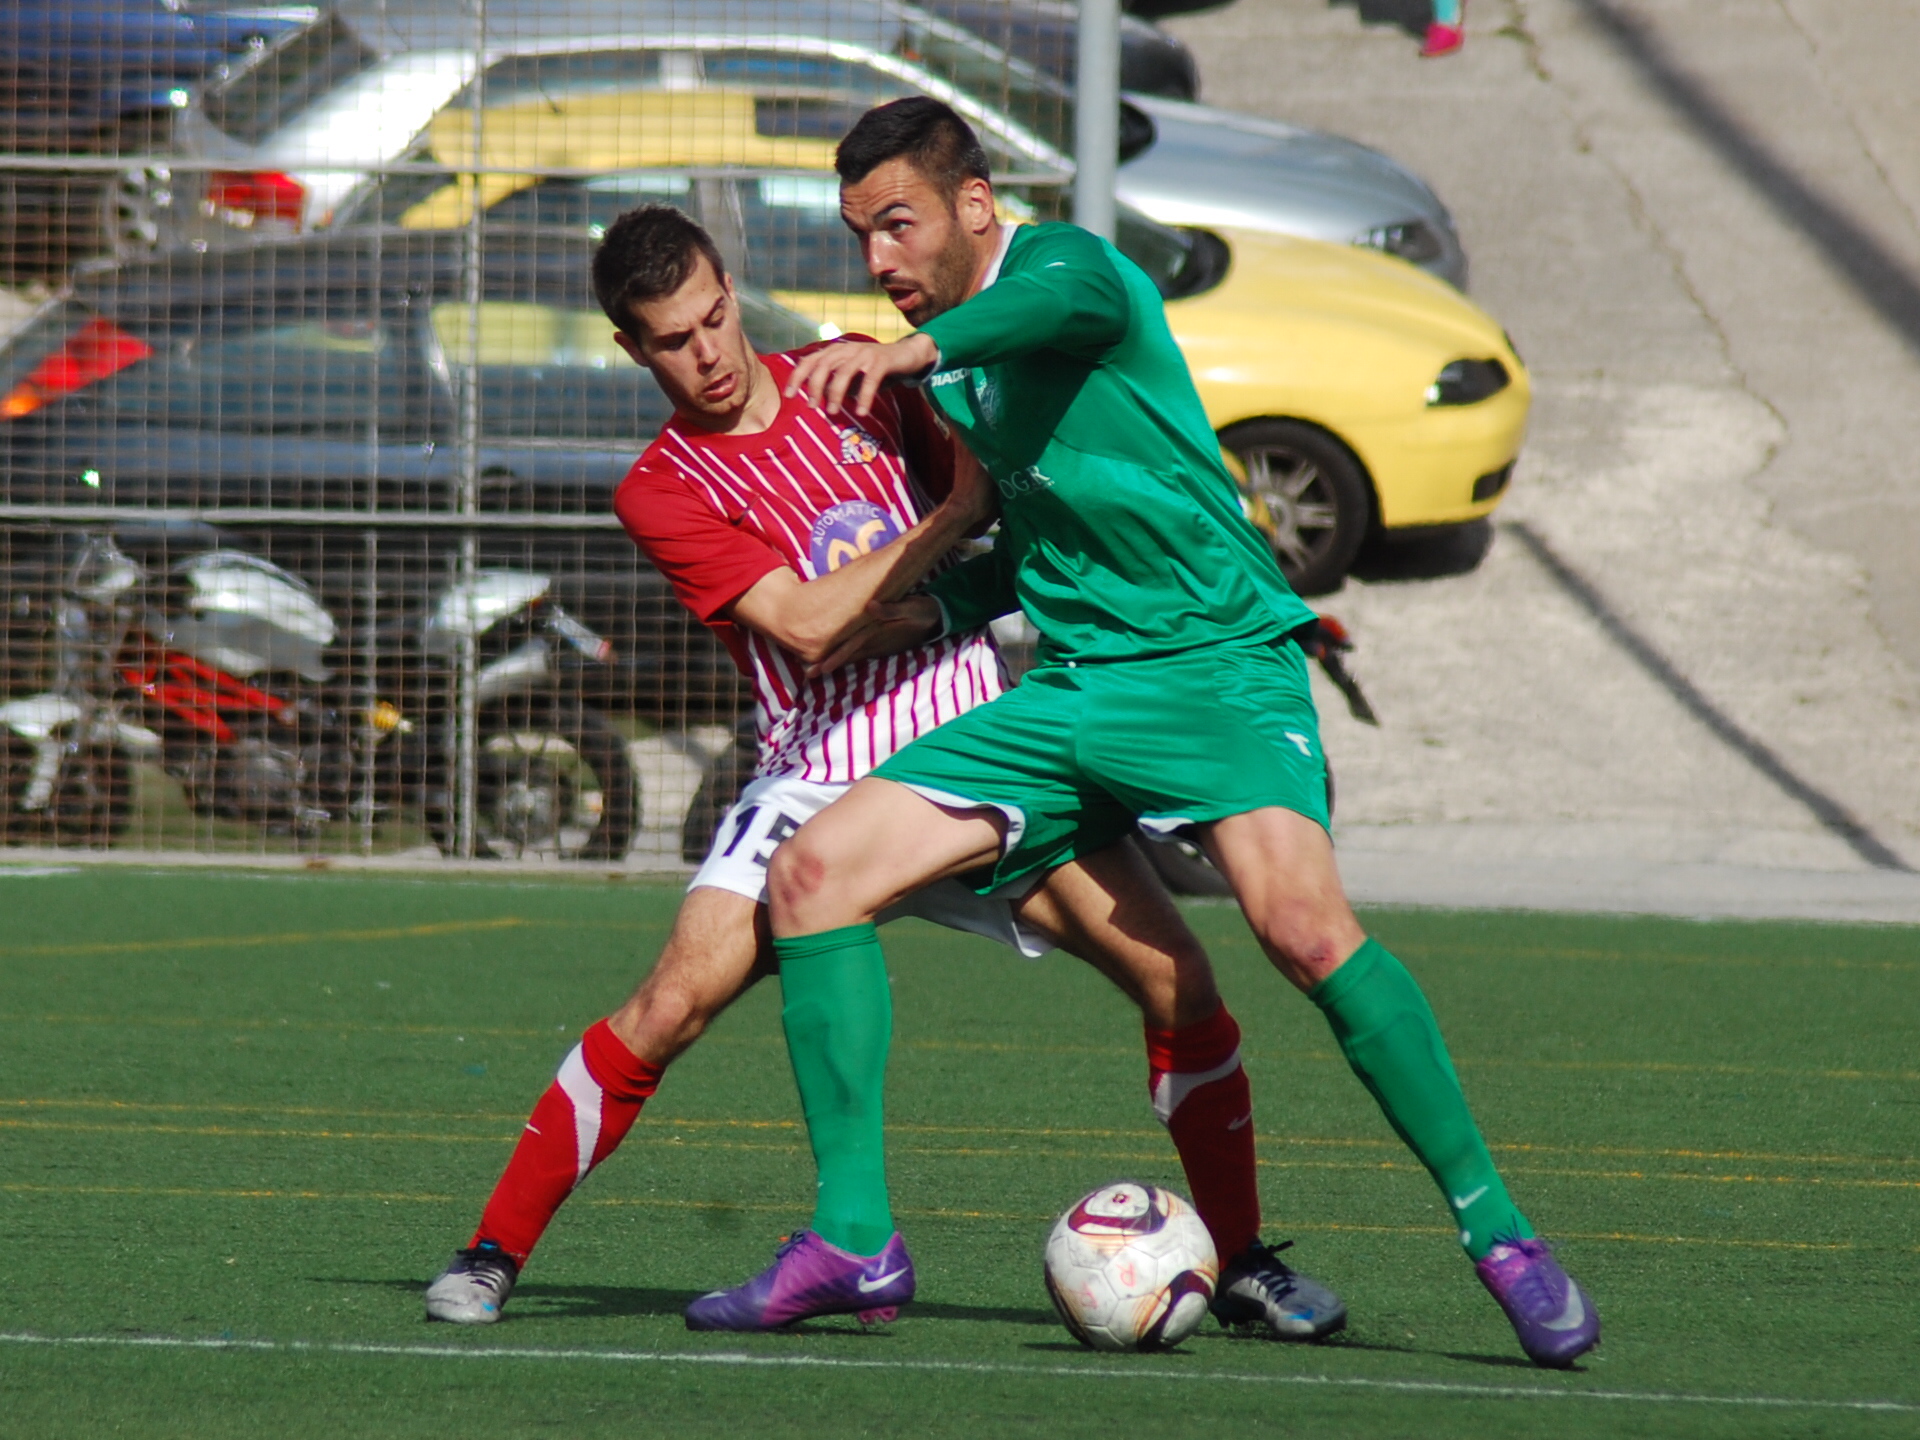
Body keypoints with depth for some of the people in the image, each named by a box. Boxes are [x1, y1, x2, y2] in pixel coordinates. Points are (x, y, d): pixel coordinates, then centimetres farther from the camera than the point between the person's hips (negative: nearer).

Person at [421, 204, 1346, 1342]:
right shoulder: (663, 490, -4)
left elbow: (992, 493, 20)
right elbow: (807, 624, -15)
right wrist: (959, 512, -13)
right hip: (821, 778, -3)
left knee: (1177, 977, -9)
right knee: (675, 1001, -21)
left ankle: (1242, 1262, 8)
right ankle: (494, 1252, -5)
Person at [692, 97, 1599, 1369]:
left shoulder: (1057, 263, -7)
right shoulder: (952, 364, 18)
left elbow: (1075, 301, -34)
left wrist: (910, 351, -52)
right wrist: (933, 611, 15)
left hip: (1210, 655, -8)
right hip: (1069, 691, 8)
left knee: (1301, 922, -31)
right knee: (814, 872, -3)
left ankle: (1497, 1232, -20)